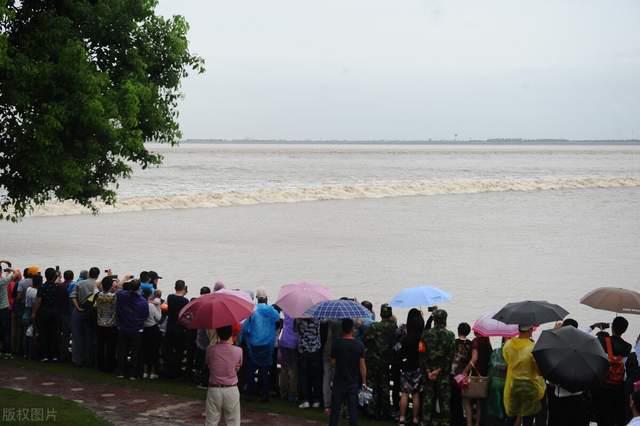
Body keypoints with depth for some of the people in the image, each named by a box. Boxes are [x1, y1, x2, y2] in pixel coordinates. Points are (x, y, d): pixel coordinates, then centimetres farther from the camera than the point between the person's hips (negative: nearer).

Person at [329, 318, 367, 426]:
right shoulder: (359, 344, -8)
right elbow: (362, 364, -6)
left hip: (339, 380, 0)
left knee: (335, 408, 8)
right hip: (354, 381, 1)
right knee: (353, 408, 6)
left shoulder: (336, 343, -10)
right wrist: (364, 381, 2)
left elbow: (333, 361, -1)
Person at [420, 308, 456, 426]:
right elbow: (450, 356, -9)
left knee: (428, 398, 8)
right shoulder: (450, 335, -5)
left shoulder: (426, 334, -2)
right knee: (444, 399, 5)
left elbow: (422, 354, -4)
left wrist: (428, 371, -3)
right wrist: (439, 370, -8)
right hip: (444, 373, -1)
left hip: (429, 372, 2)